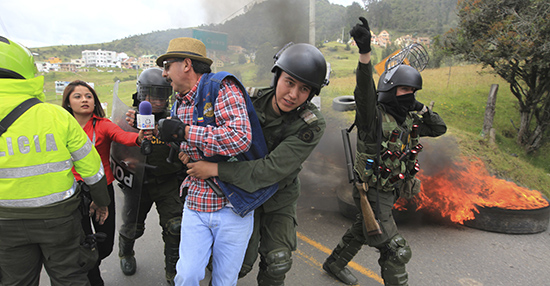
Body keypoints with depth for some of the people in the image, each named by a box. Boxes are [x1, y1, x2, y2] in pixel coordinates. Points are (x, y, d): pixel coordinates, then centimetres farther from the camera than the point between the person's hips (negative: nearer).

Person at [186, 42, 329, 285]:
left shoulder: (312, 125, -28)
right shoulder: (250, 99, -19)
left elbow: (272, 170, -36)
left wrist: (215, 169, -36)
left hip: (279, 198, 0)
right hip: (243, 192, 1)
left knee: (277, 263, -1)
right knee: (240, 263, 3)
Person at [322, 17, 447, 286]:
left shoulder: (408, 121, 3)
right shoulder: (375, 116, -21)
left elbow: (439, 128, 13)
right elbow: (365, 90, -39)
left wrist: (421, 108, -3)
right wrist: (364, 52, -55)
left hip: (388, 193, 9)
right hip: (373, 194, -9)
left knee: (360, 232, 27)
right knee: (396, 251, -3)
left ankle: (334, 264, 50)